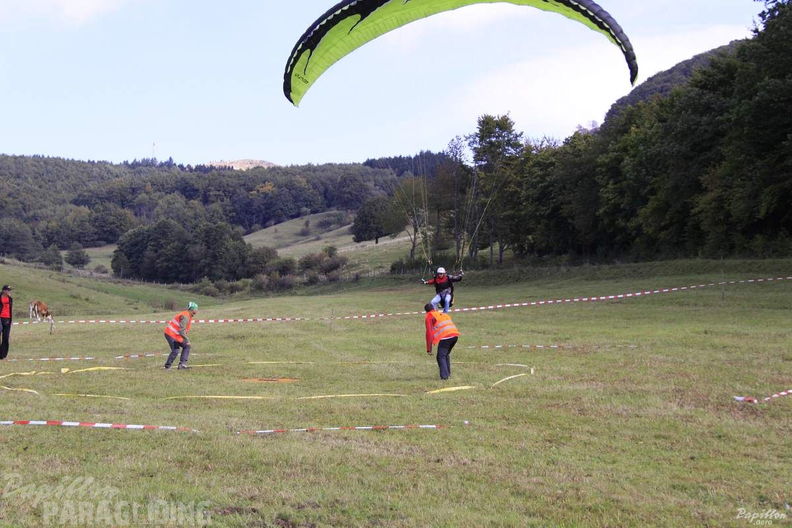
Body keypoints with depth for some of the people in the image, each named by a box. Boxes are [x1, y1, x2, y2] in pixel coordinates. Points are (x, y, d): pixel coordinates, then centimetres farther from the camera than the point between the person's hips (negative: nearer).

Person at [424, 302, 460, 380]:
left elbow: (429, 332, 1)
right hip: (455, 335, 7)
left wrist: (429, 349, 1)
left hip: (445, 337, -7)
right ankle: (448, 374, 28)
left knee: (441, 357, -1)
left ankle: (444, 376, -14)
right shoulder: (444, 314, 29)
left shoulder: (429, 317, 9)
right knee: (446, 355, 24)